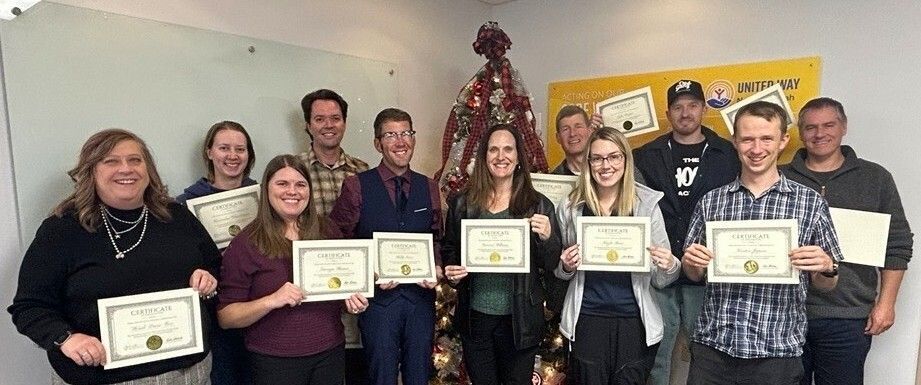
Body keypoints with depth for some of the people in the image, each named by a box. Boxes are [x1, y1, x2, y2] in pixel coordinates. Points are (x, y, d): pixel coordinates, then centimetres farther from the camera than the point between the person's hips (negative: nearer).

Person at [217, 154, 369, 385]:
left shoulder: (327, 231, 2)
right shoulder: (246, 244, -8)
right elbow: (225, 317, -8)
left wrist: (353, 299, -5)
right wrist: (271, 301, -23)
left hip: (331, 352, 4)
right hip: (275, 361, -3)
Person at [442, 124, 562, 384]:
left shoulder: (538, 205, -4)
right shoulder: (462, 203, -1)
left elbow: (553, 265, -3)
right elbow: (448, 251, 10)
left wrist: (547, 237, -22)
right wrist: (451, 272, -10)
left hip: (520, 318, -1)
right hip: (475, 316, 2)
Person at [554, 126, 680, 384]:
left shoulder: (647, 204, -4)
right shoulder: (570, 207, -2)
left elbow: (660, 280, 2)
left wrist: (669, 267, -19)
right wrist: (566, 267, -10)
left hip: (634, 322, 0)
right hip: (587, 321, 1)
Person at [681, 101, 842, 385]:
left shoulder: (811, 202, -1)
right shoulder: (710, 201, 2)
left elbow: (826, 285, 6)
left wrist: (826, 268, -15)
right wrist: (690, 262, -10)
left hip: (776, 352, -1)